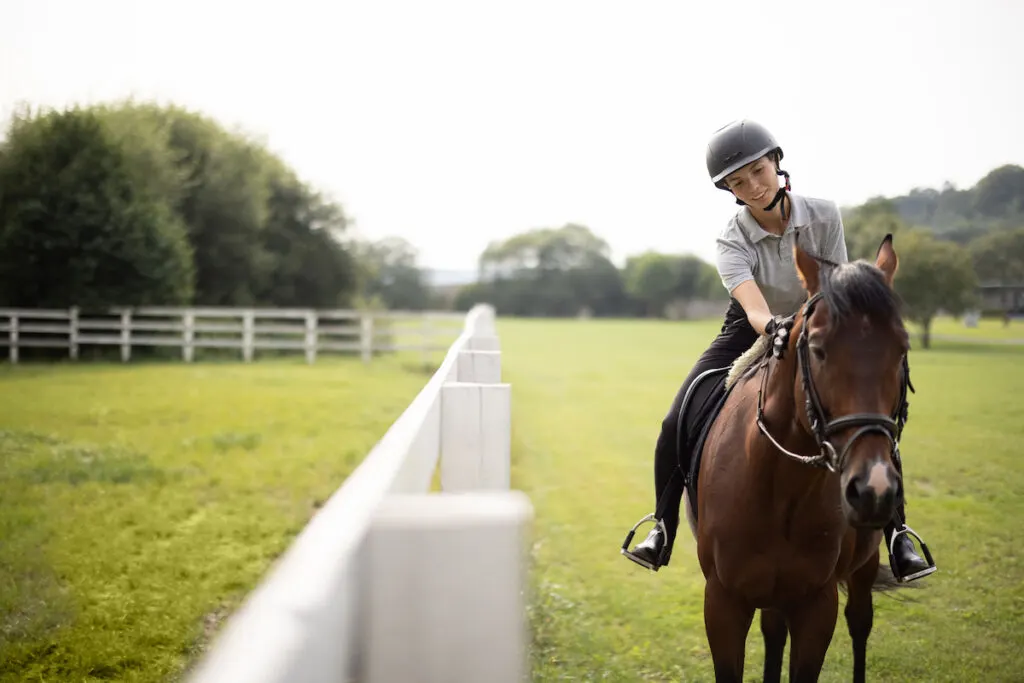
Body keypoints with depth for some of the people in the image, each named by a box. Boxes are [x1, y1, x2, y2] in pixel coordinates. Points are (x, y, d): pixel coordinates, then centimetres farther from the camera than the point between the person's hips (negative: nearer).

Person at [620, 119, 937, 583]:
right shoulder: (732, 241, -23)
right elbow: (754, 306, -41)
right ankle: (662, 529, 3)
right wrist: (774, 327, -64)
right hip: (753, 334, 0)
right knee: (677, 424, -15)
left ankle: (897, 536, -2)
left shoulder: (824, 215, -19)